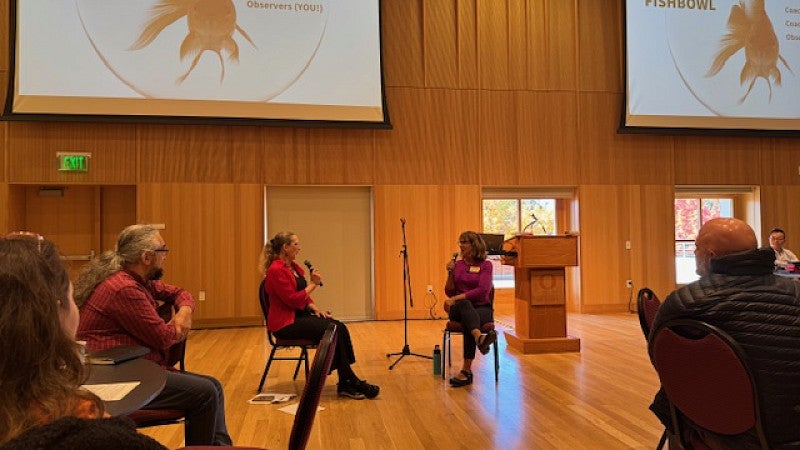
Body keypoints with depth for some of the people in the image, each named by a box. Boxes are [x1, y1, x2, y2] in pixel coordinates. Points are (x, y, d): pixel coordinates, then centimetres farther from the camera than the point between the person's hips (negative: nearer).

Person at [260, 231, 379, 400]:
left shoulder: (294, 267, 14)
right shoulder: (276, 270, -15)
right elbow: (293, 300, -20)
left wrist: (315, 309, 2)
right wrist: (313, 284, -13)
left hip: (300, 315, 9)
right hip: (285, 322, -9)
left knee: (340, 327, -13)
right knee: (332, 332, -24)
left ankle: (346, 383, -14)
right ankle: (350, 382, -14)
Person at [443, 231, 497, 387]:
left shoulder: (485, 265, 2)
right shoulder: (457, 264, 13)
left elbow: (482, 290, -13)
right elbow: (449, 292, 8)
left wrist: (456, 298, -19)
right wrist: (450, 273, -8)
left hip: (481, 308, -2)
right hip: (459, 310, 2)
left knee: (469, 323, -39)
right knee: (465, 304, -38)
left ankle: (466, 370, -43)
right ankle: (480, 337, -69)